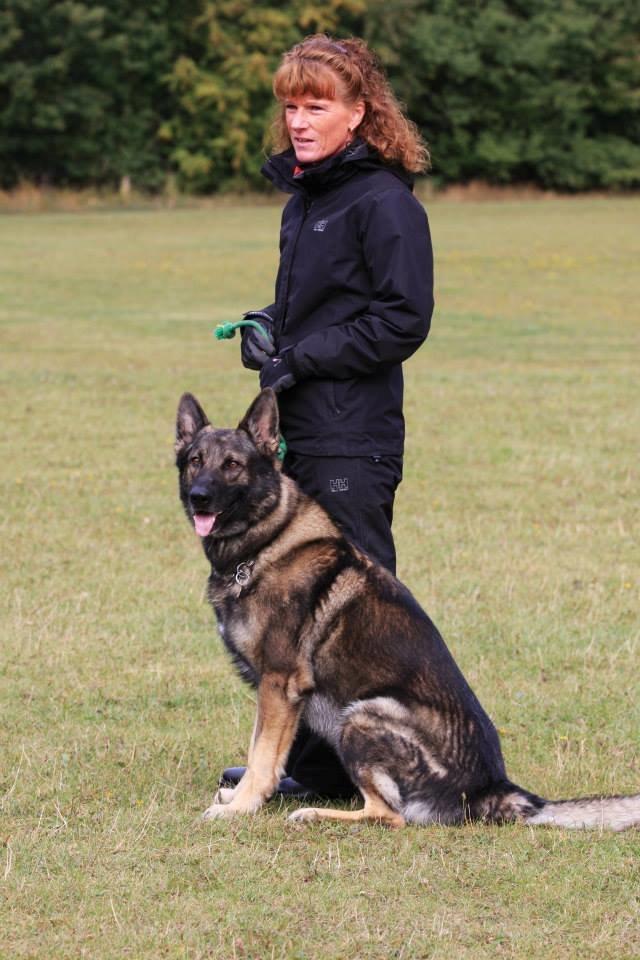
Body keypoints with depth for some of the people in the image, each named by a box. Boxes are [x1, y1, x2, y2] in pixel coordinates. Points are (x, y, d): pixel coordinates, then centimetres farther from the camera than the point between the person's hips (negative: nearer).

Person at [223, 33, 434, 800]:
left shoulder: (383, 203, -12)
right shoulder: (305, 197, 16)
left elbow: (404, 320, -16)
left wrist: (301, 358, -16)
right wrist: (268, 328, 5)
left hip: (355, 441, -9)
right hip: (303, 433, 9)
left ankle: (335, 767, 2)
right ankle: (303, 756, 21)